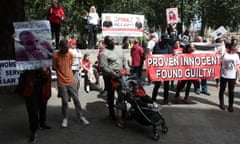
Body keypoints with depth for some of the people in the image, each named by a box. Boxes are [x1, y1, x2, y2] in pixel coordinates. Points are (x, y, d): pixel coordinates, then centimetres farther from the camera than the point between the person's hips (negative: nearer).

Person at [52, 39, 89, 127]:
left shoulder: (70, 54, -2)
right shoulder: (55, 56, -13)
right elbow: (54, 68, -2)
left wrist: (66, 73, 9)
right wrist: (61, 73, -2)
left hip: (71, 81, 3)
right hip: (61, 83, -3)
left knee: (76, 99, 8)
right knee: (65, 101, 5)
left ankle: (81, 117, 21)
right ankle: (65, 118, 24)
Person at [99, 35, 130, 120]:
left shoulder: (119, 49, 11)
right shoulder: (104, 53, -11)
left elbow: (124, 60, 16)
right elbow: (104, 67, -18)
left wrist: (127, 70, 3)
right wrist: (114, 74, -24)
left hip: (121, 75, 6)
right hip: (110, 77, -6)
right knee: (111, 95, 7)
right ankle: (111, 113, 20)